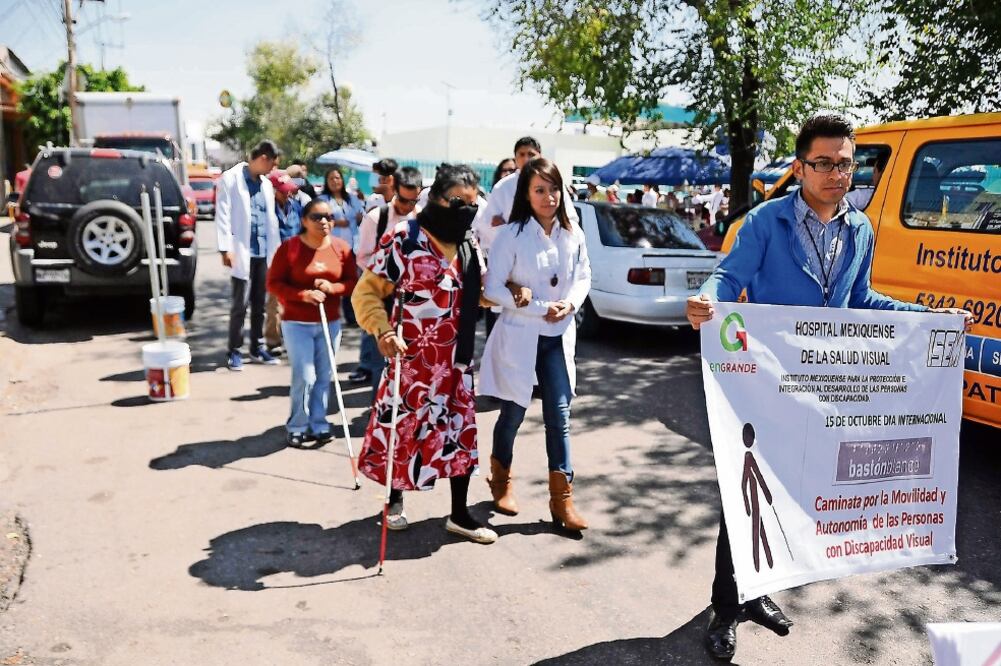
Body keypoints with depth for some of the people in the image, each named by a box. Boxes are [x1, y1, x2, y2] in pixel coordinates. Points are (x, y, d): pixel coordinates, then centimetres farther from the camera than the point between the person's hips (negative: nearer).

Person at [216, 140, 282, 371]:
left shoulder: (267, 184, 14)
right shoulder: (231, 179, -4)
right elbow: (223, 216, -9)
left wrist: (275, 249, 11)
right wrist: (226, 248, -17)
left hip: (263, 253, 6)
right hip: (242, 252, -6)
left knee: (259, 304, 11)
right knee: (240, 305, -2)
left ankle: (257, 348, 21)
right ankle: (234, 351, 9)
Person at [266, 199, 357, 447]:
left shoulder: (342, 248, 0)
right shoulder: (289, 247, -8)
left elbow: (352, 282, 4)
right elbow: (273, 283, -7)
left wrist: (332, 288, -16)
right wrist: (303, 295, -21)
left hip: (330, 322, 3)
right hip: (297, 323, -3)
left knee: (324, 377, 8)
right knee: (305, 377, -6)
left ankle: (319, 424, 22)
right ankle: (296, 427, 11)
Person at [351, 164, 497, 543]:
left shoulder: (470, 243, 7)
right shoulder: (404, 238, -14)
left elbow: (479, 291, 19)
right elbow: (367, 290, -13)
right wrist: (382, 331, -28)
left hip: (457, 359, 6)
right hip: (411, 357, -6)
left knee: (461, 431, 9)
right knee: (403, 429, 8)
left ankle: (459, 514, 22)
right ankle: (395, 501, 32)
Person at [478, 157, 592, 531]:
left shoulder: (572, 234, 2)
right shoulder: (511, 235, -11)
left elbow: (583, 277, 11)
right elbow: (492, 288, -13)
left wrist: (570, 303, -11)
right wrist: (540, 309, -17)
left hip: (559, 337, 4)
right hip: (519, 336, -3)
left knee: (559, 416, 2)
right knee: (513, 413, 10)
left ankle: (562, 500, 9)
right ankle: (501, 480, 35)